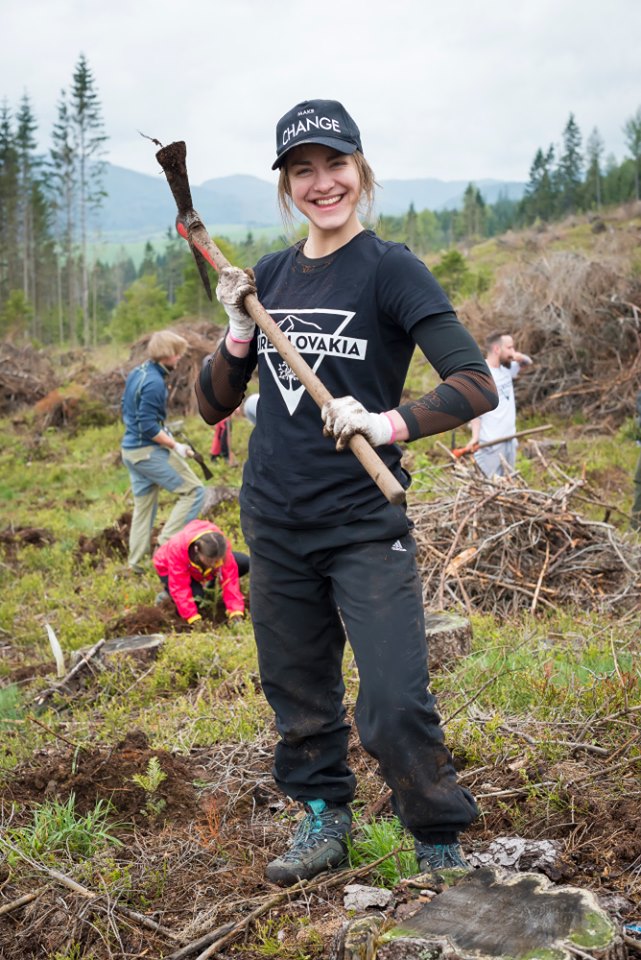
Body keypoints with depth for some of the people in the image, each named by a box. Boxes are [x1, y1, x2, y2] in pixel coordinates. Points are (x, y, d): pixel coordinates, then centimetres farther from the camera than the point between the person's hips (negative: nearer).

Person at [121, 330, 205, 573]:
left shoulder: (136, 373, 10)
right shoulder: (155, 382, -20)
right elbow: (149, 426, -23)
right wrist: (176, 446, -15)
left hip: (130, 449, 10)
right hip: (149, 451, -10)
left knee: (144, 505, 17)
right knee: (194, 491, -2)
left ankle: (136, 562, 20)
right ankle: (167, 542, -5)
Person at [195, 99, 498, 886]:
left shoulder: (390, 268, -7)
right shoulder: (268, 276, 8)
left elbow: (477, 386, -15)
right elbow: (213, 405, 9)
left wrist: (386, 424, -28)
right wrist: (239, 330, -7)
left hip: (365, 528, -5)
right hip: (275, 525, 5)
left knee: (393, 708, -10)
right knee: (298, 696, 15)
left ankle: (440, 845, 12)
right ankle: (324, 821, 36)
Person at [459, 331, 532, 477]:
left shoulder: (507, 368, 12)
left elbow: (528, 362, 29)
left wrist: (521, 357, 4)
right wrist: (475, 437, -25)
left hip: (510, 440, 8)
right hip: (490, 443, -8)